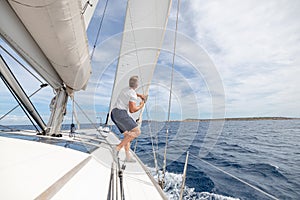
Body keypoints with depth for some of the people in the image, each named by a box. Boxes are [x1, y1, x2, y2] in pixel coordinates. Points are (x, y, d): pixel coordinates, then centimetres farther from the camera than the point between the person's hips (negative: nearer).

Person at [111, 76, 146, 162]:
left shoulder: (125, 89, 20)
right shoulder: (133, 94, -8)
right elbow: (132, 110, -14)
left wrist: (140, 95, 27)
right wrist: (141, 105, 4)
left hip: (113, 113, 10)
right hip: (120, 113, -10)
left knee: (127, 134, 11)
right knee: (137, 131, -13)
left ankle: (128, 157, 9)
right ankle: (118, 147, -16)